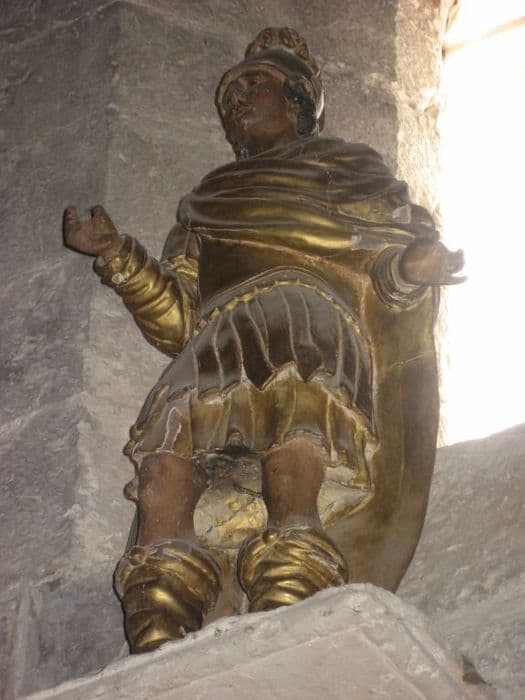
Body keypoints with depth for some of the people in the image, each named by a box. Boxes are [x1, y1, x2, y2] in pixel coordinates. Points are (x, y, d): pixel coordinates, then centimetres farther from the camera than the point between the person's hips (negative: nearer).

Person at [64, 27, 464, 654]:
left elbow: (398, 253, 15)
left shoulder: (350, 168, 30)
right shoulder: (208, 199, 36)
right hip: (220, 344, 3)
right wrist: (116, 255, 12)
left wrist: (412, 267, -9)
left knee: (294, 450, -38)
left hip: (315, 329, -3)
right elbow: (178, 323, 25)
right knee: (162, 462, -31)